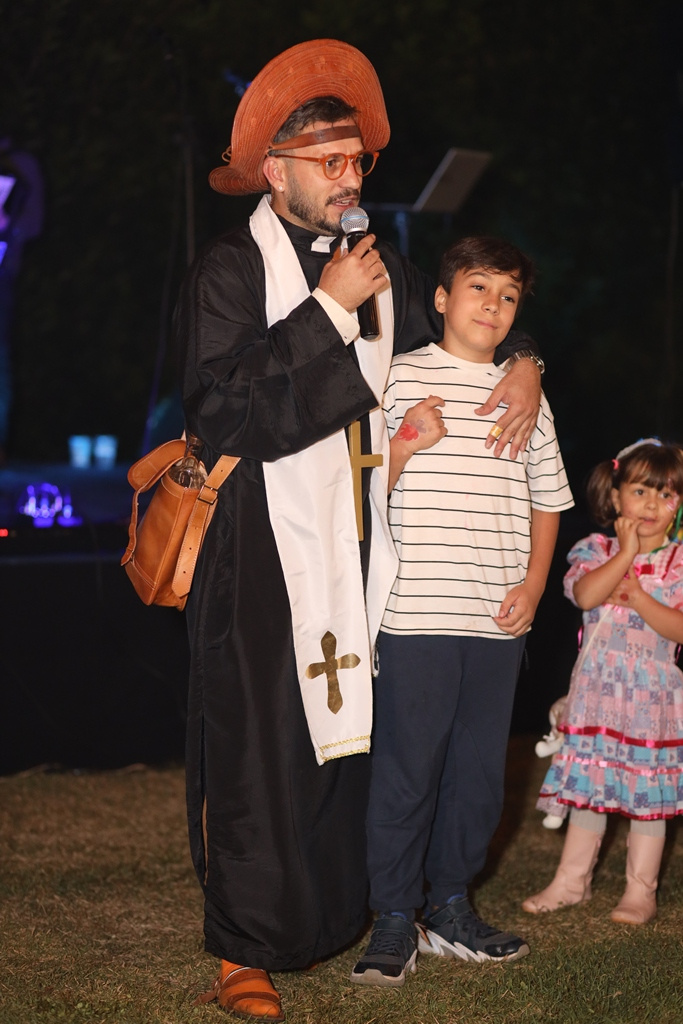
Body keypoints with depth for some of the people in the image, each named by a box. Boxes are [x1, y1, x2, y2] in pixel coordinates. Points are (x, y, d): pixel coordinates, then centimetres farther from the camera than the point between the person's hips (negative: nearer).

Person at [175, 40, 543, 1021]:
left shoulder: (382, 268, 13)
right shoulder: (228, 271, -6)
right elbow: (222, 407, -18)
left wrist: (522, 362, 8)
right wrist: (329, 310, -17)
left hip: (360, 542, 5)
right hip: (264, 544, -5)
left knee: (353, 727, 4)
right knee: (260, 739, -5)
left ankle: (334, 916, 16)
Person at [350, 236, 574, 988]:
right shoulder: (400, 377, 1)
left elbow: (546, 497, 19)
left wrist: (533, 582, 7)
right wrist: (406, 444, -17)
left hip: (497, 618, 5)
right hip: (416, 614, -5)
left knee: (480, 769, 10)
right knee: (407, 769, -2)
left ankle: (450, 907, 23)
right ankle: (394, 920, 8)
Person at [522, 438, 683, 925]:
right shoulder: (597, 550, 2)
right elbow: (586, 594, -17)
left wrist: (637, 597, -20)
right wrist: (626, 553, -17)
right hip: (597, 688, 2)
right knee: (589, 783, 10)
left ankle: (641, 890, 13)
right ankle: (572, 880, 22)